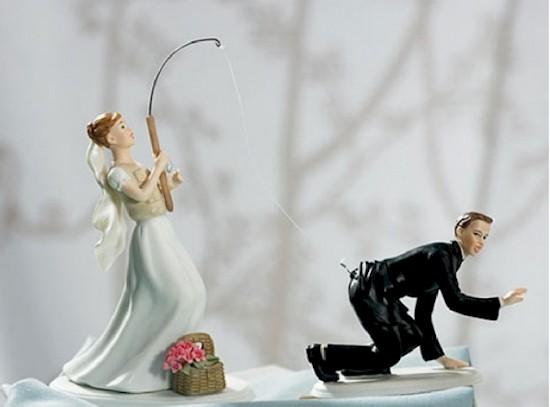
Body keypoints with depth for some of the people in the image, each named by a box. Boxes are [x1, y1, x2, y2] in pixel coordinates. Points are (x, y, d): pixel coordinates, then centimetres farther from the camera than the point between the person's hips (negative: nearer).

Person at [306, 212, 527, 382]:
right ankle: (323, 354, 2)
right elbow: (455, 302, -26)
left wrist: (439, 356, 14)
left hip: (378, 292, 10)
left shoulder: (447, 260, 12)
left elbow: (423, 313, 15)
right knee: (391, 351, -8)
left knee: (412, 336, 14)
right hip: (367, 289, -10)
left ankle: (354, 366, 19)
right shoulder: (442, 255, -17)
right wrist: (501, 302, -27)